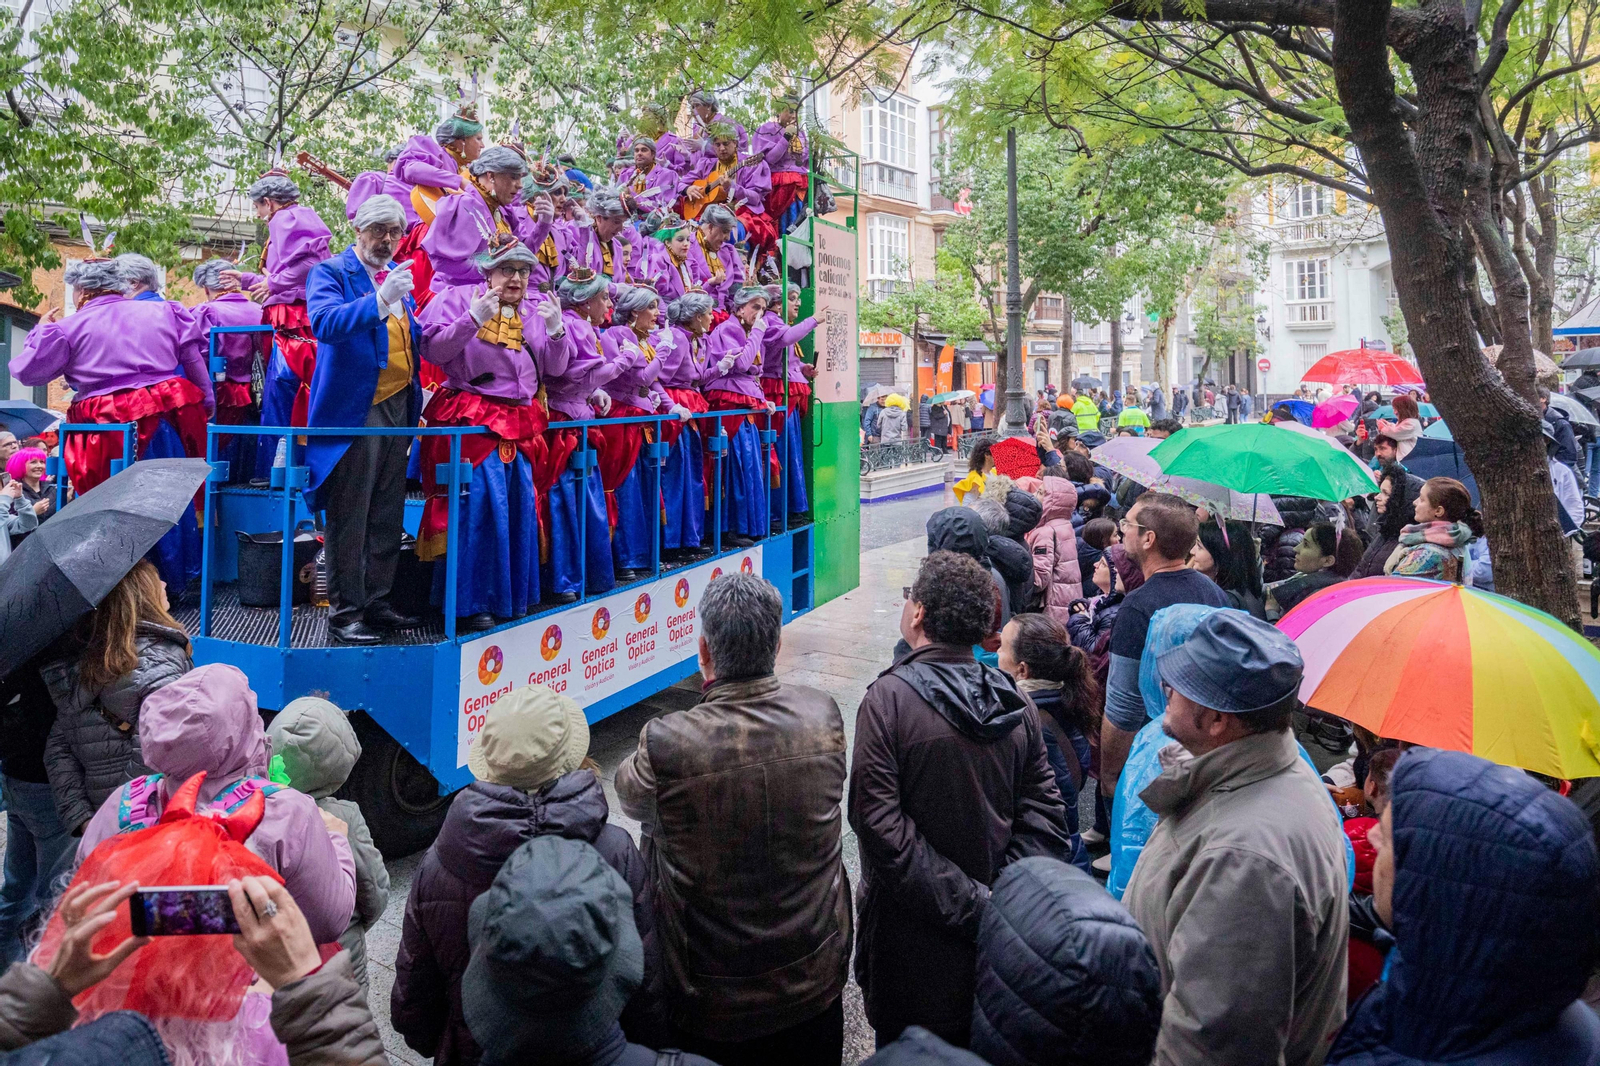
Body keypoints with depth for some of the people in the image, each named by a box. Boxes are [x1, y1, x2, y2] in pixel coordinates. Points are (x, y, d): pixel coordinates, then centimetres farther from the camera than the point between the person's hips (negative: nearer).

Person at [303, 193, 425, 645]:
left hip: (398, 406, 7)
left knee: (387, 517, 12)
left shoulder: (401, 274, 16)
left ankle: (376, 603, 22)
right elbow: (324, 322, -23)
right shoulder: (331, 272, -4)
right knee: (349, 519, -3)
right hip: (354, 408, -7)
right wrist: (380, 300, -34)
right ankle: (344, 612, 5)